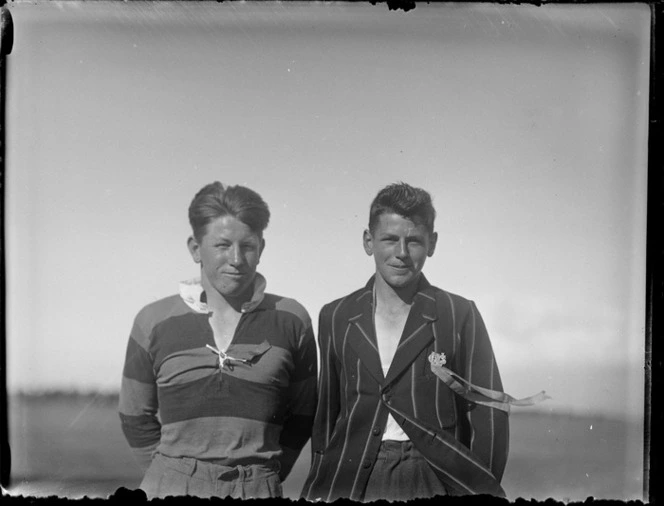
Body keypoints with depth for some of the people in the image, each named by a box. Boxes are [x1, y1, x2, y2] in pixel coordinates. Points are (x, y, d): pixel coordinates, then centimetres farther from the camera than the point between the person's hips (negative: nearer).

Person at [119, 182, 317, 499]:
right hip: (171, 487, 0)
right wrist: (174, 474, 4)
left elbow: (301, 415, 8)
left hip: (257, 488, 0)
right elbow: (136, 419, 9)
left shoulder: (291, 321, 0)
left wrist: (265, 477, 5)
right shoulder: (154, 322, 1)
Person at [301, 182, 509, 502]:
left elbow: (488, 418, 0)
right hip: (351, 481, 2)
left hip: (433, 480, -2)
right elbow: (326, 415, 12)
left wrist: (480, 490, -5)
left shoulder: (460, 316, -1)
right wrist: (319, 487, 8)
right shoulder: (336, 318, 7)